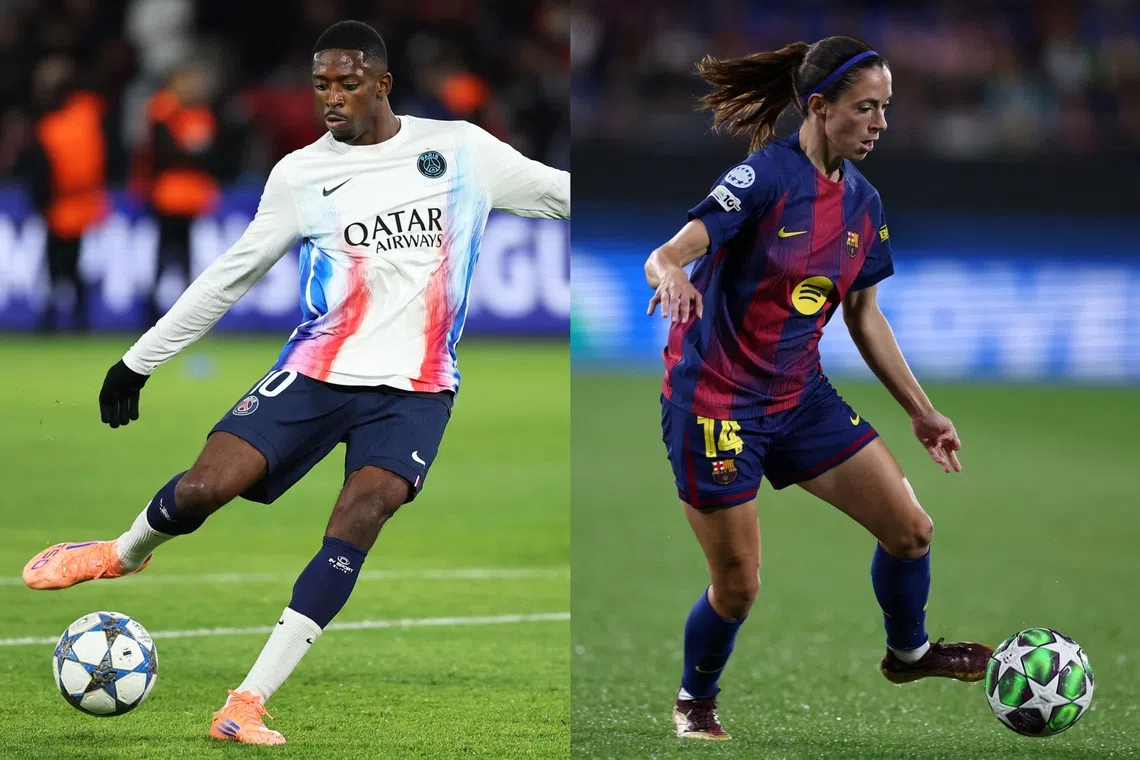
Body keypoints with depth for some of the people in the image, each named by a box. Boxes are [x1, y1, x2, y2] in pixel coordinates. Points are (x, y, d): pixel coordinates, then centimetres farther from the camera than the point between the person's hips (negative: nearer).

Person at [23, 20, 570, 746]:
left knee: (360, 516, -23)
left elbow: (563, 192, 8)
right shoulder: (301, 175, 5)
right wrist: (139, 360, 13)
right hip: (315, 371, 1)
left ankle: (250, 702, -21)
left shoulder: (460, 151, 1)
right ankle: (127, 552, 25)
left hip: (413, 387, -1)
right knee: (203, 489, -13)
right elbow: (229, 276, 12)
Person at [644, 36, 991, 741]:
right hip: (715, 400, -7)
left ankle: (908, 651, 30)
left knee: (911, 529, 2)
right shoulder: (767, 175, -19)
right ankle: (695, 701, 27)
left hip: (800, 395, 7)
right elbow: (668, 253, -29)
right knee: (738, 586, -2)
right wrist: (670, 272, -53)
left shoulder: (864, 202, 3)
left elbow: (864, 316, 14)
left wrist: (923, 411, 14)